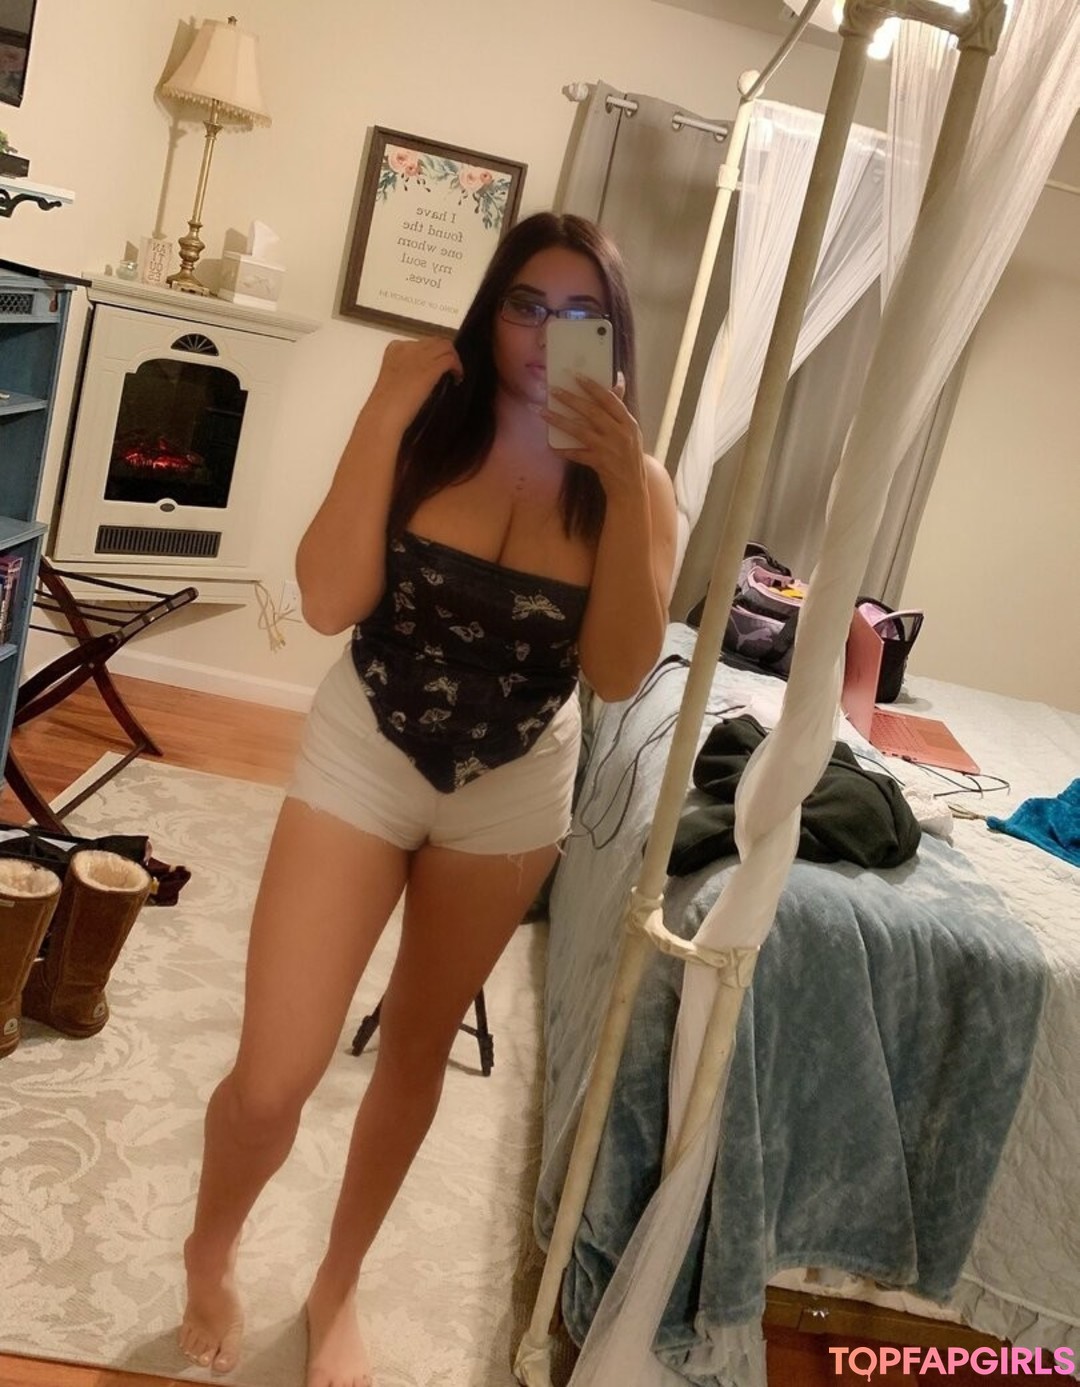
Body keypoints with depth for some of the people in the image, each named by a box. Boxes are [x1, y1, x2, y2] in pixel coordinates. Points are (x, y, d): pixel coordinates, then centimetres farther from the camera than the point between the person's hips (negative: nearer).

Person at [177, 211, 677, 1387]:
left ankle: (337, 1285, 44)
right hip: (363, 761, -1)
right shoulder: (427, 430, -10)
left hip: (513, 796, 2)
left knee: (418, 1045, 18)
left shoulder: (632, 483, -8)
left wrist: (623, 488, -29)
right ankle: (210, 1254, 35)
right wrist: (383, 413, -24)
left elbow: (618, 673, -20)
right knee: (271, 1083, -2)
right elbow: (328, 602, -22)